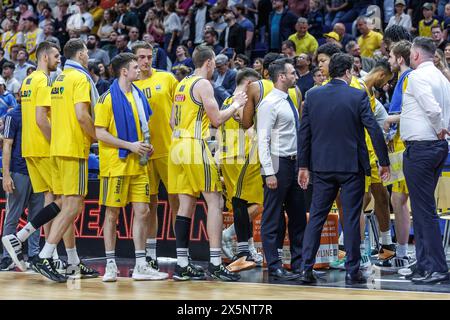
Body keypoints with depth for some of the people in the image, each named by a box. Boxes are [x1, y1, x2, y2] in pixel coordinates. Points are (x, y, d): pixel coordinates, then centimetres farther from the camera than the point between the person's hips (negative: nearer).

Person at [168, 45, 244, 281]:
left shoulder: (182, 84, 18)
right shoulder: (203, 84, -8)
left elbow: (173, 121, 21)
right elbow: (217, 119, -11)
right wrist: (236, 105, 4)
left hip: (177, 146, 8)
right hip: (196, 147, -8)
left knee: (186, 204, 8)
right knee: (214, 202, -6)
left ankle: (181, 264, 5)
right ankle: (215, 263, -11)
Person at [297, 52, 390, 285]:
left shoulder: (312, 96, 2)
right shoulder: (358, 96, -8)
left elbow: (304, 133, 4)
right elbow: (374, 129, -9)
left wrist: (303, 165, 11)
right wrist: (384, 162, 0)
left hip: (322, 166, 3)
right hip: (351, 166, -3)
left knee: (316, 217, 8)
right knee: (351, 219, 3)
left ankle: (306, 268, 5)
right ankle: (352, 271, 6)